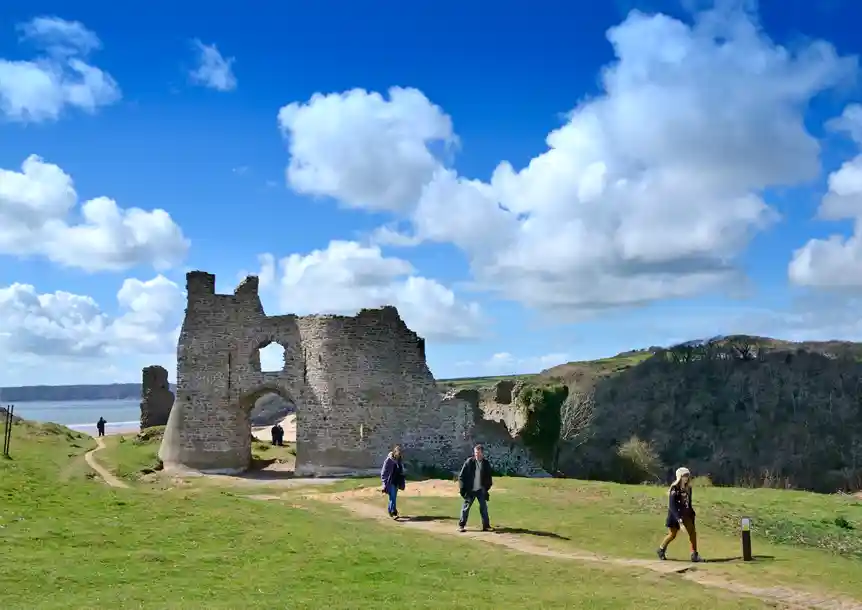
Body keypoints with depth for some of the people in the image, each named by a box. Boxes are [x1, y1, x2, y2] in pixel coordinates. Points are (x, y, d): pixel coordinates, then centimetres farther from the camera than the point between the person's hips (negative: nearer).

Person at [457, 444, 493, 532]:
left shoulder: (486, 463, 4)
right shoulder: (469, 461, -3)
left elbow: (489, 477, 13)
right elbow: (461, 475, -2)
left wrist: (487, 487, 5)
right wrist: (463, 487, -5)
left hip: (481, 490, 2)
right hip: (470, 489, -2)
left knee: (484, 507, 5)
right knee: (466, 507, 3)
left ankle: (486, 526, 14)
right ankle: (461, 525, 11)